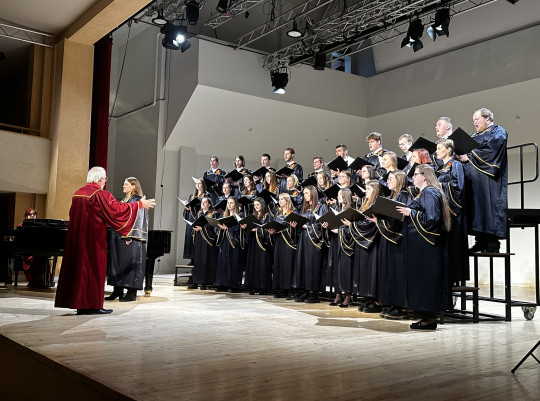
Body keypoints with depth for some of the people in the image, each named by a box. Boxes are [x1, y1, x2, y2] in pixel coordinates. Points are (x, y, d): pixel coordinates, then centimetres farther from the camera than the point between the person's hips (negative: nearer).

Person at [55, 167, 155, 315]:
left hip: (76, 239, 8)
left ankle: (80, 304, 15)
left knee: (79, 267, 10)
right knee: (94, 268, -1)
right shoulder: (100, 194, -13)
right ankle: (92, 304, 2)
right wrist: (140, 204, -6)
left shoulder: (77, 194, 11)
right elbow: (118, 209, -15)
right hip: (94, 239, -8)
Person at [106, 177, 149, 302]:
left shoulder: (137, 200, -7)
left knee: (130, 263, -7)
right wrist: (114, 235, 15)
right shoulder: (123, 201, 19)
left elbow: (138, 219, -14)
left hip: (131, 239, -9)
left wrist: (130, 236, -21)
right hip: (119, 237, 9)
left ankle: (132, 293, -2)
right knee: (117, 262, 9)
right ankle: (118, 291, 15)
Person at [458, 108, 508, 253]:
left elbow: (490, 149, -14)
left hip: (487, 177, -7)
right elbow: (467, 153, 23)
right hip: (475, 179, 7)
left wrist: (469, 156, -13)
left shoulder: (498, 132, 4)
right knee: (477, 204, -1)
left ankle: (492, 243, -14)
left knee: (488, 203, -13)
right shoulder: (476, 137, 27)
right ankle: (481, 241, -3)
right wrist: (462, 155, 0)